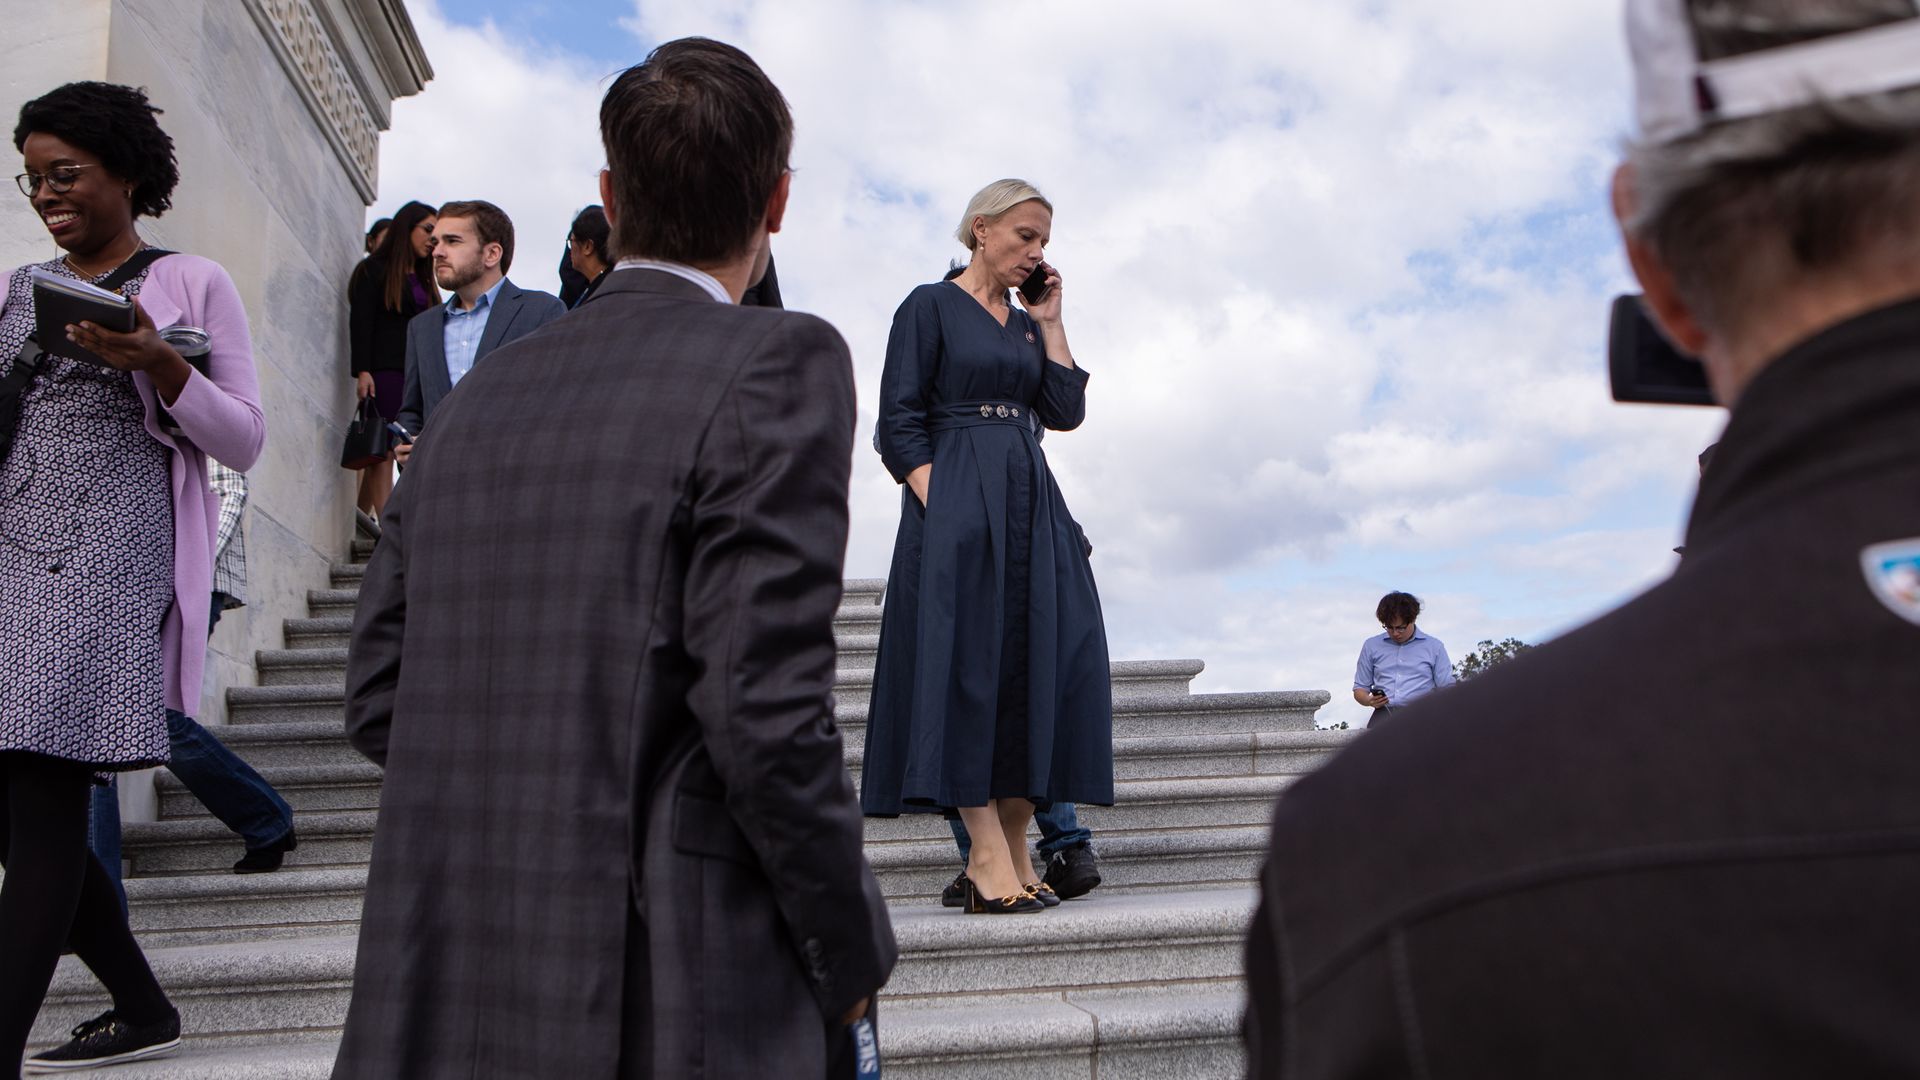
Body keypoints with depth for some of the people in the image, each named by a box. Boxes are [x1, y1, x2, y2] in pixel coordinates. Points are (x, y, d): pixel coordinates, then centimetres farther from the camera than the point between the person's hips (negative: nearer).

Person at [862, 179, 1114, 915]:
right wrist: (937, 508, -17)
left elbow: (1065, 411, 9)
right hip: (957, 498, -6)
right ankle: (987, 853, -9)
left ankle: (1013, 849, 4)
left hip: (1031, 502, 7)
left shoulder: (1028, 324, 21)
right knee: (968, 659, -10)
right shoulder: (930, 306, 3)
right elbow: (898, 423, -5)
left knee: (1038, 659, -1)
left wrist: (1050, 322, 11)